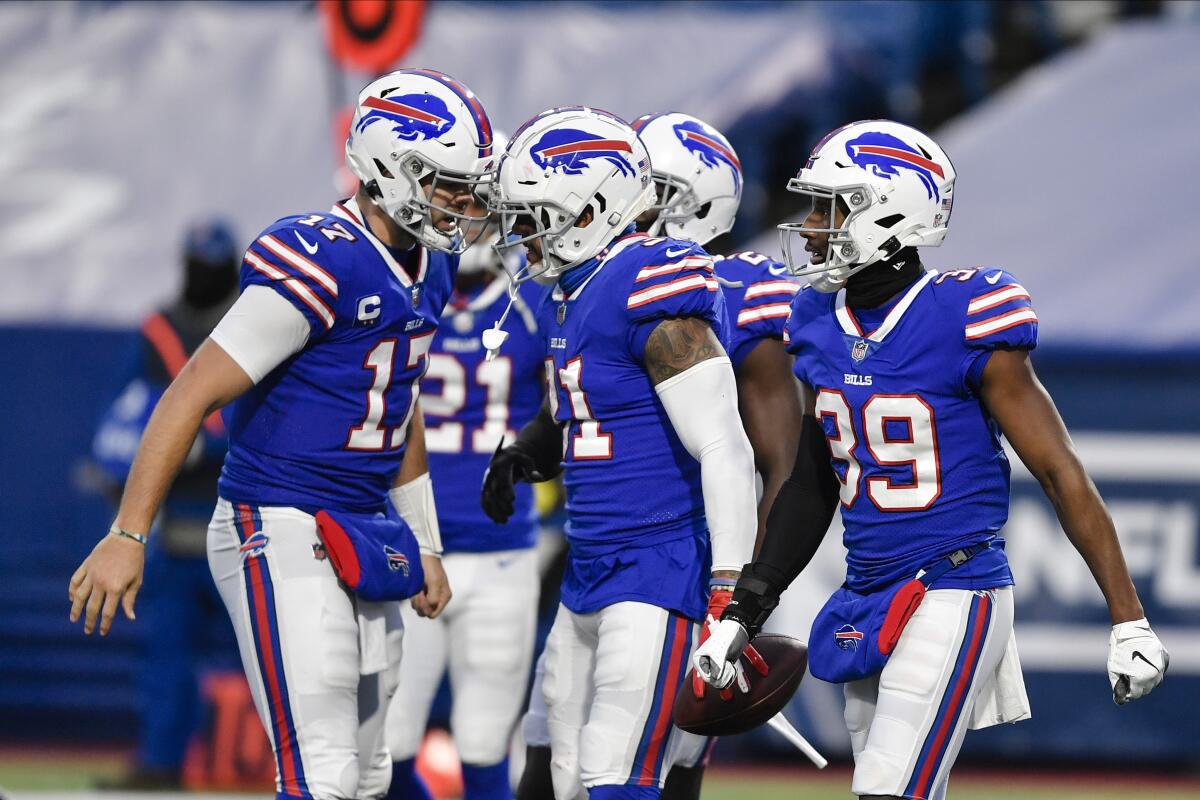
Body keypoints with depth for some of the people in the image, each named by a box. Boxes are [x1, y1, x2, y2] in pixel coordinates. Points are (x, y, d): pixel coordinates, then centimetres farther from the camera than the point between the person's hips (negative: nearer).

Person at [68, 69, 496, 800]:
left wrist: (425, 546, 28)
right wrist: (127, 538, -19)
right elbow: (194, 395, -17)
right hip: (281, 536, -9)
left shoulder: (428, 271, 9)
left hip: (360, 541, 9)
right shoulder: (321, 265, -19)